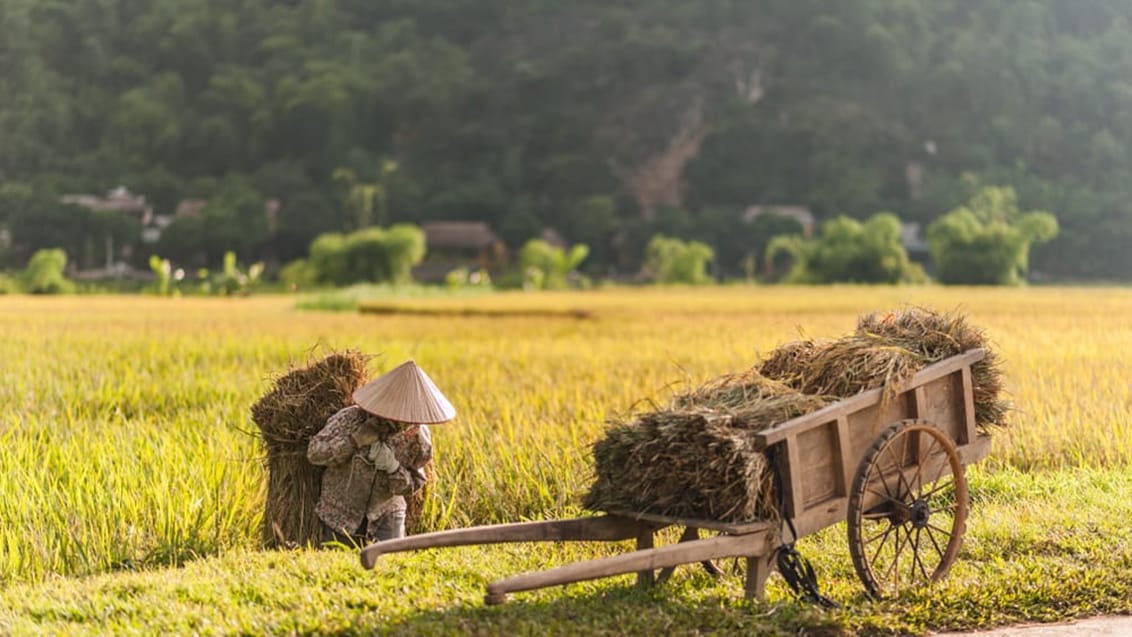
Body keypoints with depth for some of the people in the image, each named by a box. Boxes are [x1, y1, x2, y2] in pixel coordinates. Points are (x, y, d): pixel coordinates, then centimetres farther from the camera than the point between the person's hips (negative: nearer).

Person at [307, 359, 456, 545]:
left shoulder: (418, 436, -14)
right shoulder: (349, 419, -21)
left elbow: (411, 486, -7)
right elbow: (315, 453, -22)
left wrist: (393, 467, -29)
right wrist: (356, 439, -34)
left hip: (385, 514, 1)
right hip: (340, 514, -1)